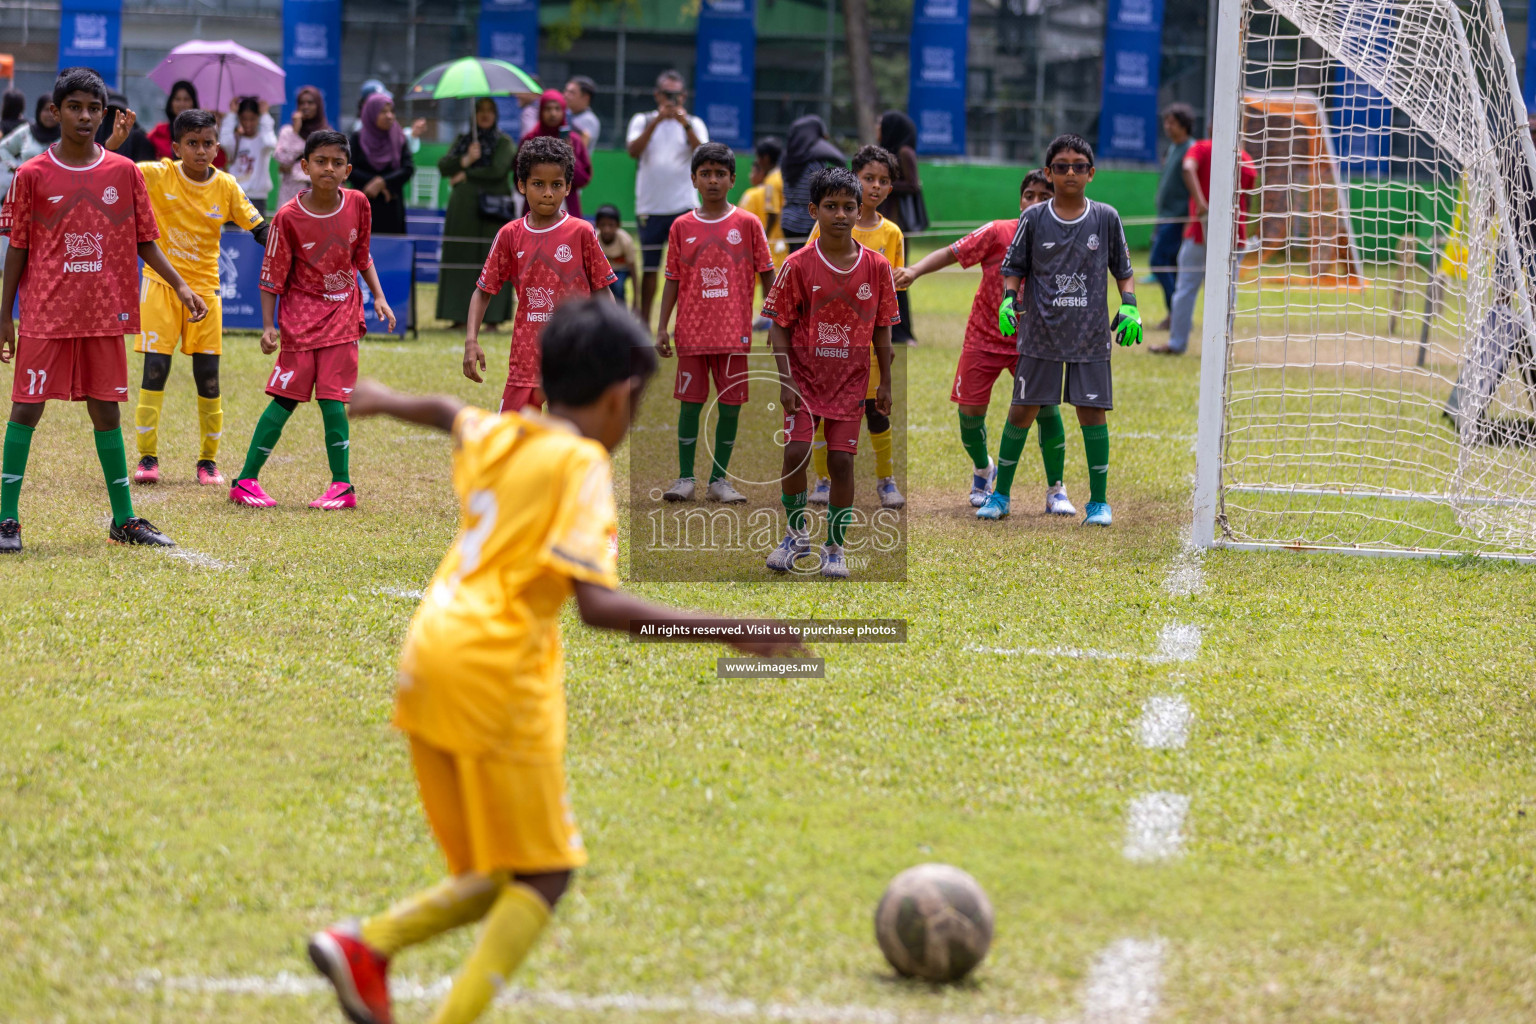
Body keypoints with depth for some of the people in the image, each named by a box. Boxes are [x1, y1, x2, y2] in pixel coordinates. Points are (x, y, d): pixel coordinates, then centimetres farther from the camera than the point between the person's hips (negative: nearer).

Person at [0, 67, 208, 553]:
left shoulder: (124, 172, 5)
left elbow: (144, 242, 10)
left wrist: (180, 285, -2)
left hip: (104, 313, 2)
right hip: (46, 313, -2)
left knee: (106, 411, 9)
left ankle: (124, 519, 15)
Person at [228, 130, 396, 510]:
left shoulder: (357, 205, -2)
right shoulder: (288, 217, -13)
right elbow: (272, 276, -7)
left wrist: (379, 297, 7)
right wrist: (268, 326, -14)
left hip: (342, 314, 2)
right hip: (301, 315, -2)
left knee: (332, 399, -3)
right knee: (285, 399, -4)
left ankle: (342, 485, 4)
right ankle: (246, 480, 3)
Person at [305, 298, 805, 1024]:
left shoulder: (495, 437, 15)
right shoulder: (582, 464, -7)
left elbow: (445, 412, 40)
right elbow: (597, 603, -17)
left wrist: (386, 402, 62)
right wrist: (726, 631, -19)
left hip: (429, 663, 8)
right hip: (497, 672, -8)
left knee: (493, 880, 16)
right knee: (543, 876, 0)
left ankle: (365, 944, -3)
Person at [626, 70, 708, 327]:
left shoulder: (694, 124, 7)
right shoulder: (643, 121, 7)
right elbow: (634, 151, -11)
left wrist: (686, 124, -22)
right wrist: (657, 121, -20)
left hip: (684, 206, 0)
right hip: (650, 207, 0)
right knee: (649, 266, 5)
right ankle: (644, 320, 13)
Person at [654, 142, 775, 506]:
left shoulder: (747, 224, 2)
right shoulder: (682, 227, 5)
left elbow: (766, 274, 5)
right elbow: (673, 280, 7)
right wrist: (662, 328, 2)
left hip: (734, 333, 0)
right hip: (692, 332, 0)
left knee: (730, 406, 2)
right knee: (690, 404, 1)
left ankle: (719, 479, 11)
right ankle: (685, 479, 7)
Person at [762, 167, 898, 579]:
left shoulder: (876, 267, -2)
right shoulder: (798, 265, -8)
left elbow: (882, 328, 6)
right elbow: (779, 325, -4)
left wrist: (885, 384, 5)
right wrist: (786, 381, -11)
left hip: (851, 381, 1)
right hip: (805, 375, -1)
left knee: (842, 461, -1)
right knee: (795, 453, -11)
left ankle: (835, 548, 12)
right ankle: (797, 534, 10)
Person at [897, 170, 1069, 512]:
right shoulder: (997, 233, -13)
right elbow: (951, 253, -11)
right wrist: (914, 270, -24)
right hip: (984, 338, 0)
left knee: (1045, 404, -19)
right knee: (970, 412, 0)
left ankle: (1056, 491, -3)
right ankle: (983, 470, 34)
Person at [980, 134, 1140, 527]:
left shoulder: (1106, 218, 2)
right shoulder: (1033, 219, 1)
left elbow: (1122, 269, 10)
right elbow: (1014, 268, 7)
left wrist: (1129, 307, -5)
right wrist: (1008, 300, -10)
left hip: (1091, 336, 0)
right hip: (1040, 335, 0)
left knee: (1092, 413, -2)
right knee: (1022, 410, 2)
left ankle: (1099, 501, 9)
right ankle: (1000, 494, 14)